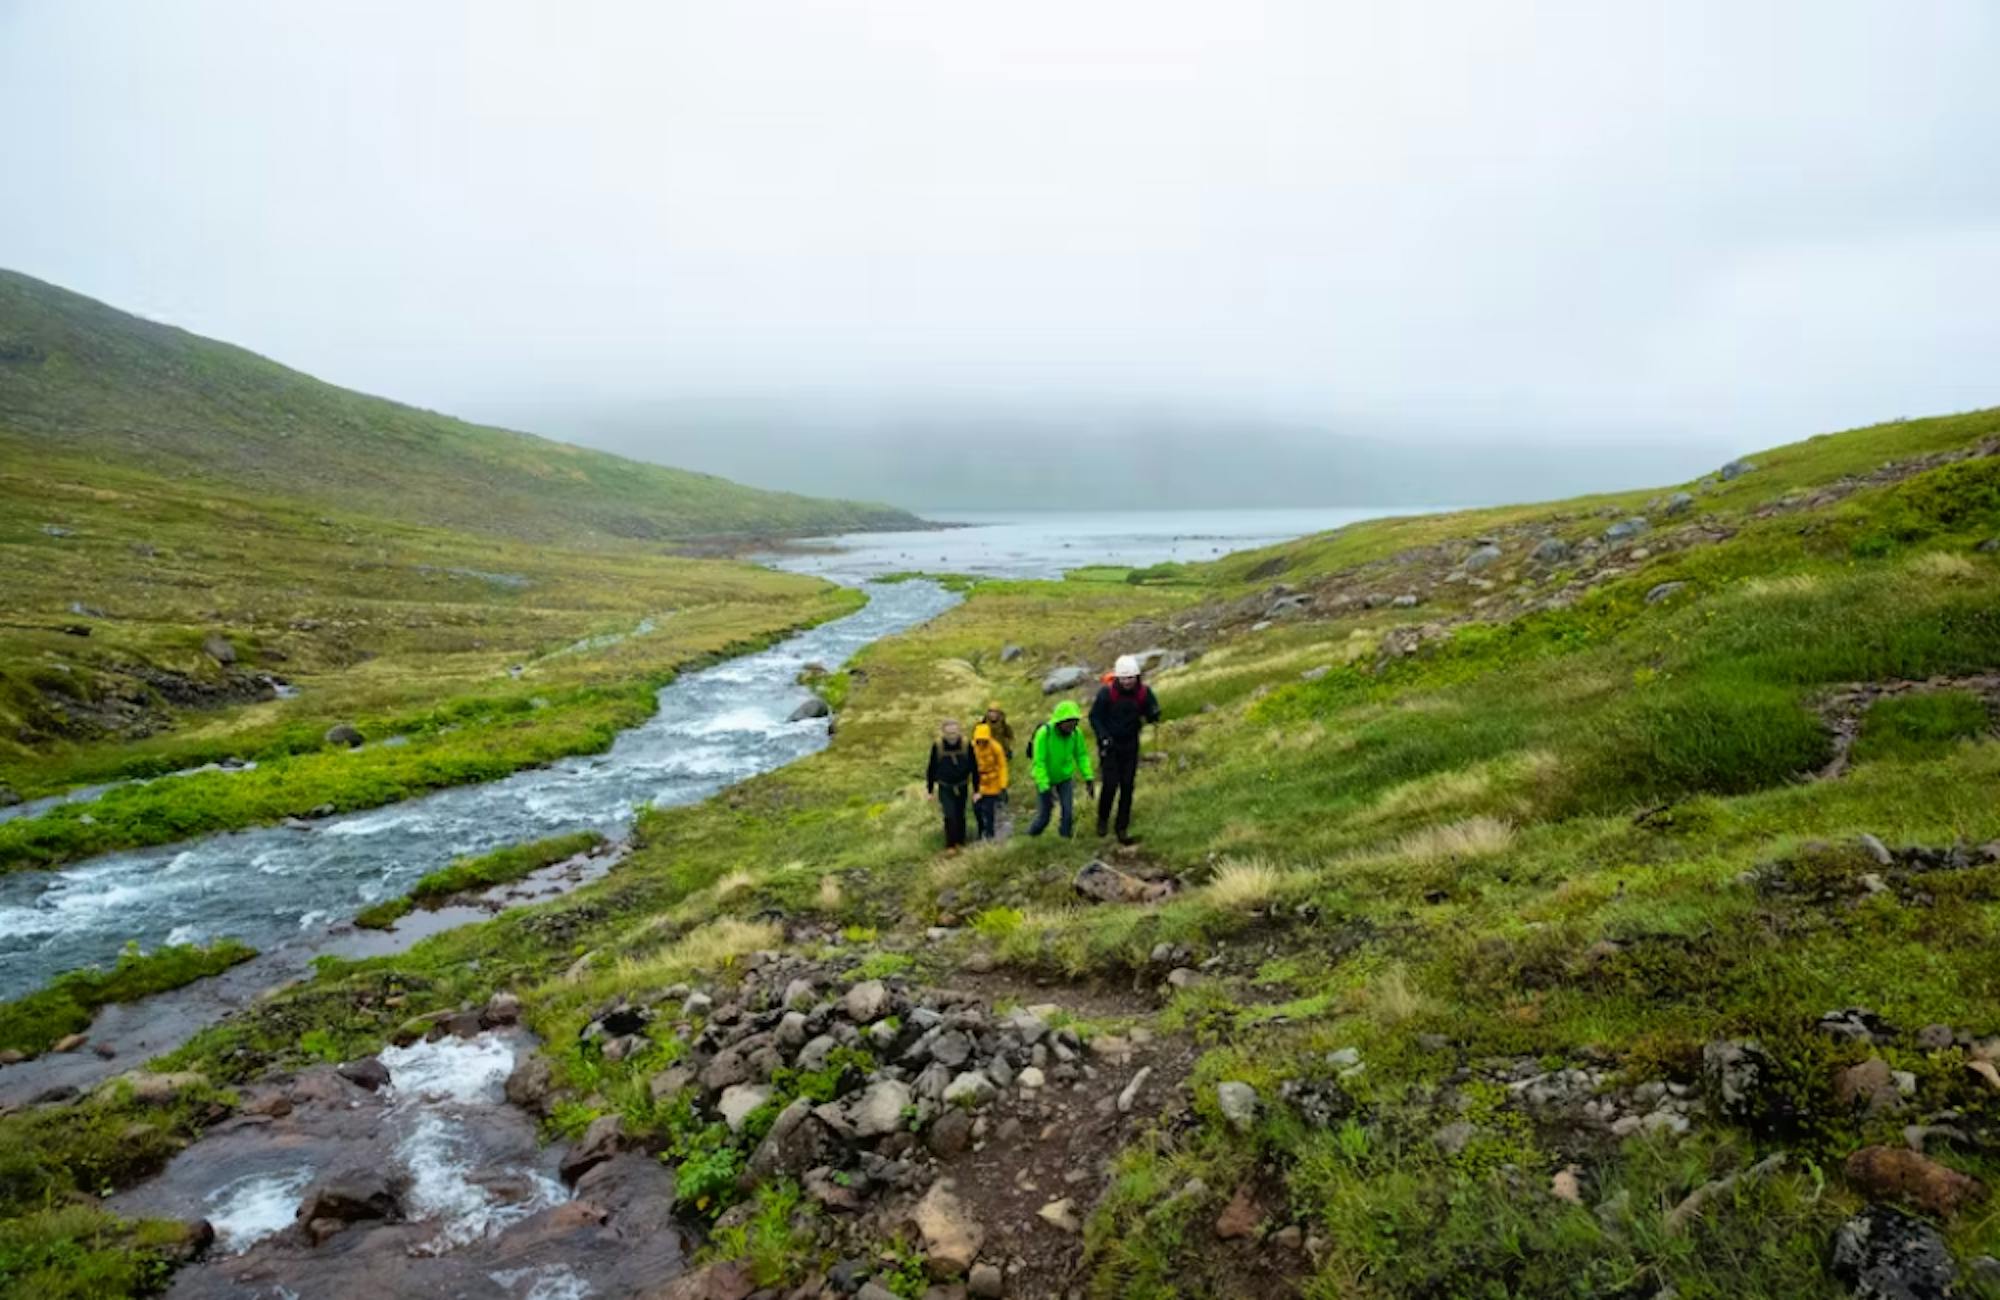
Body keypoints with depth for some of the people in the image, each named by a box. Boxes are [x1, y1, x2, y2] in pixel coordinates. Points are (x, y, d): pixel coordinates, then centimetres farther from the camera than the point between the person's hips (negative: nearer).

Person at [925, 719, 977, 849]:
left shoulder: (966, 745, -17)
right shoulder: (937, 746, -17)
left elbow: (974, 768, -9)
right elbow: (932, 768, -6)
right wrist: (930, 790, 0)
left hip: (962, 787, 1)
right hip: (945, 788, -1)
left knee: (960, 816, 14)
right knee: (950, 816, -10)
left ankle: (960, 842, 32)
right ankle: (950, 845, 4)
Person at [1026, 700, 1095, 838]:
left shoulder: (1076, 733, -18)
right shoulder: (1044, 732, -30)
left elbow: (1081, 755, -3)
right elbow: (1038, 762, -28)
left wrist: (1088, 777, -9)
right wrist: (1044, 788, -30)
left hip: (1065, 777, 3)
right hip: (1045, 778, -3)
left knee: (1068, 812, -7)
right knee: (1044, 817, 3)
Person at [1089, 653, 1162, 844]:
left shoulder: (1144, 692, -11)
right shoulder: (1106, 692, -18)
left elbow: (1151, 713, 2)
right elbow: (1094, 717, -8)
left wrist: (1153, 715, -22)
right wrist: (1103, 737, -20)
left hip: (1130, 745, 3)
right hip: (1109, 744, -3)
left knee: (1128, 786, 3)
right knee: (1110, 784, -6)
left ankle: (1123, 828, 15)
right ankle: (1102, 819, 21)